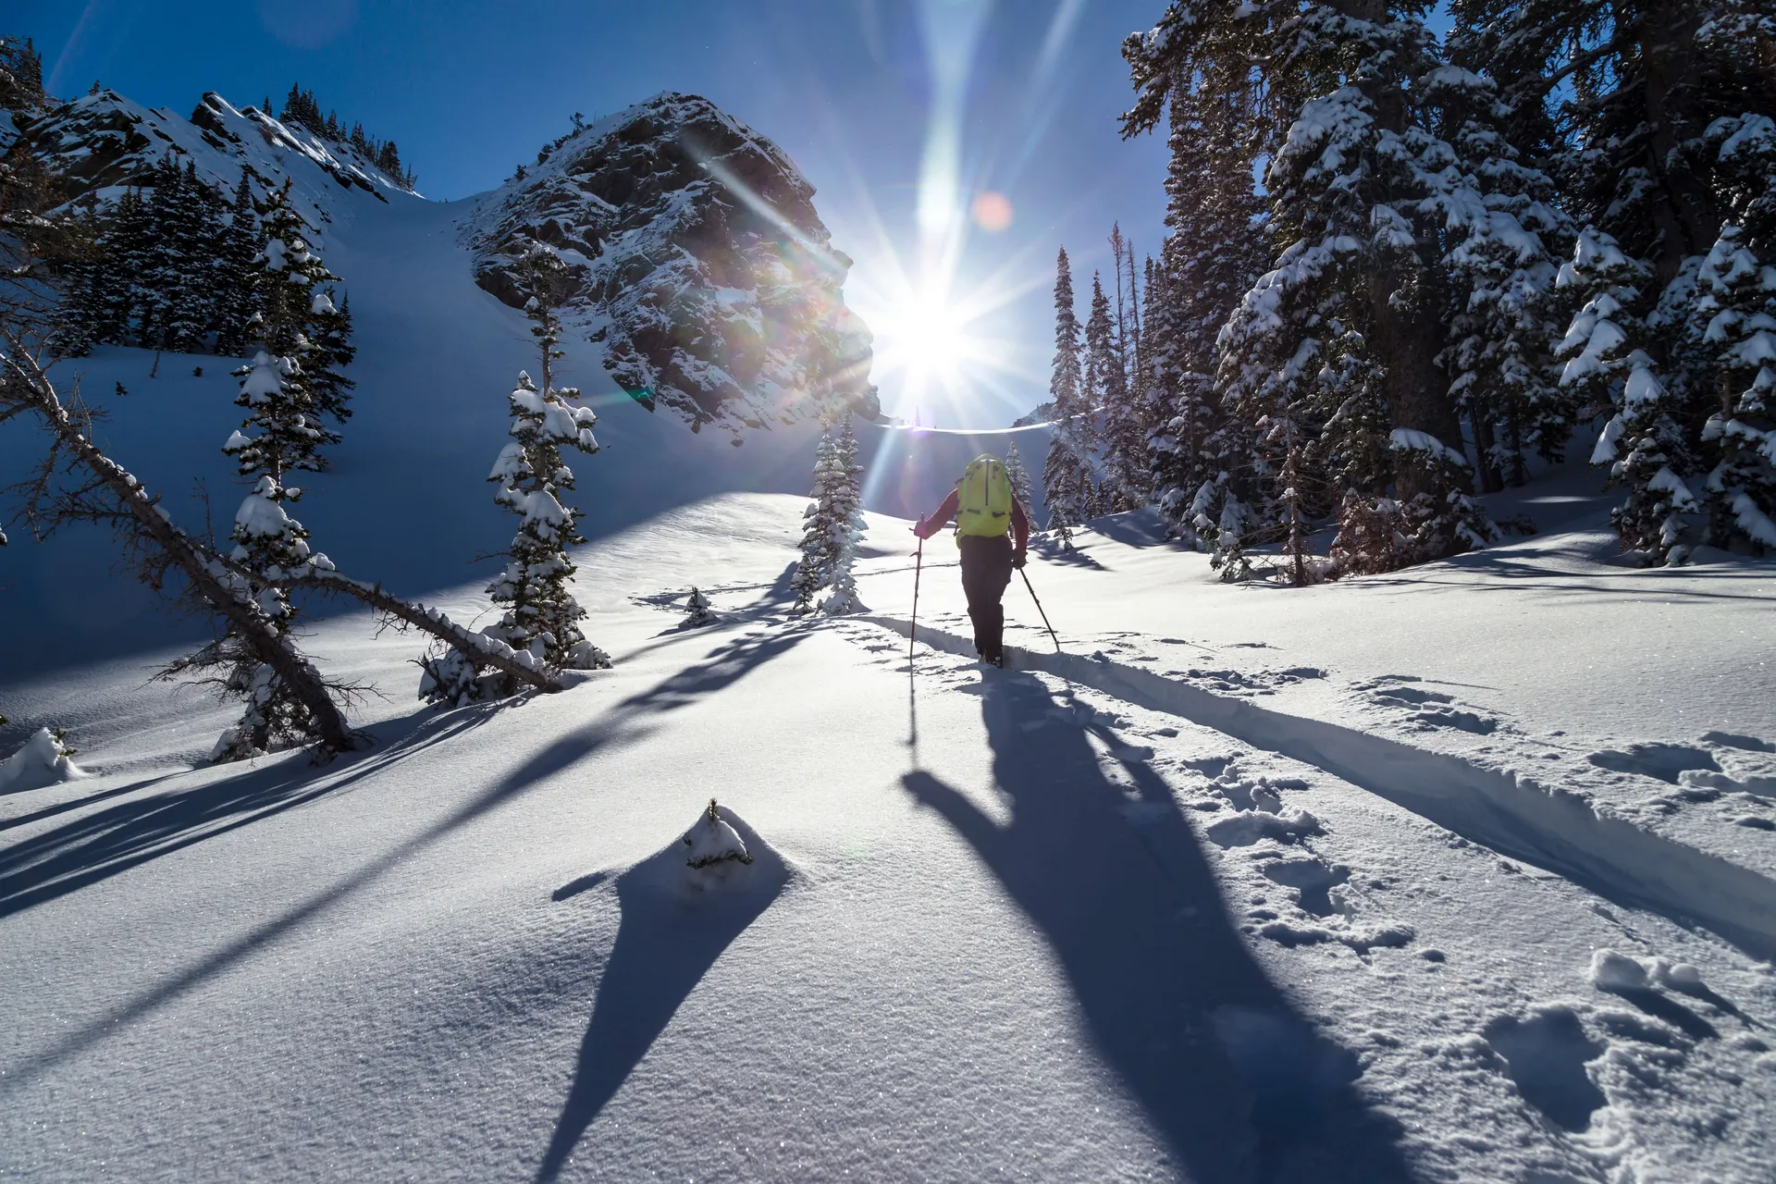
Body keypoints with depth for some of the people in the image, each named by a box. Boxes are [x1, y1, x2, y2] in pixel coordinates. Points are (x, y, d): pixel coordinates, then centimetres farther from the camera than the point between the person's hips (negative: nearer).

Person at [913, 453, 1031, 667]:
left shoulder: (962, 490, 13)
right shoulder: (1005, 491, 16)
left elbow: (940, 516, 9)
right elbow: (1022, 523, 12)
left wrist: (923, 530, 24)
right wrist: (1020, 551, 22)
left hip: (972, 549, -2)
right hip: (999, 549, 2)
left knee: (977, 603, 5)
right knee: (993, 602, 13)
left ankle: (985, 648, -3)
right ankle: (994, 652, 8)